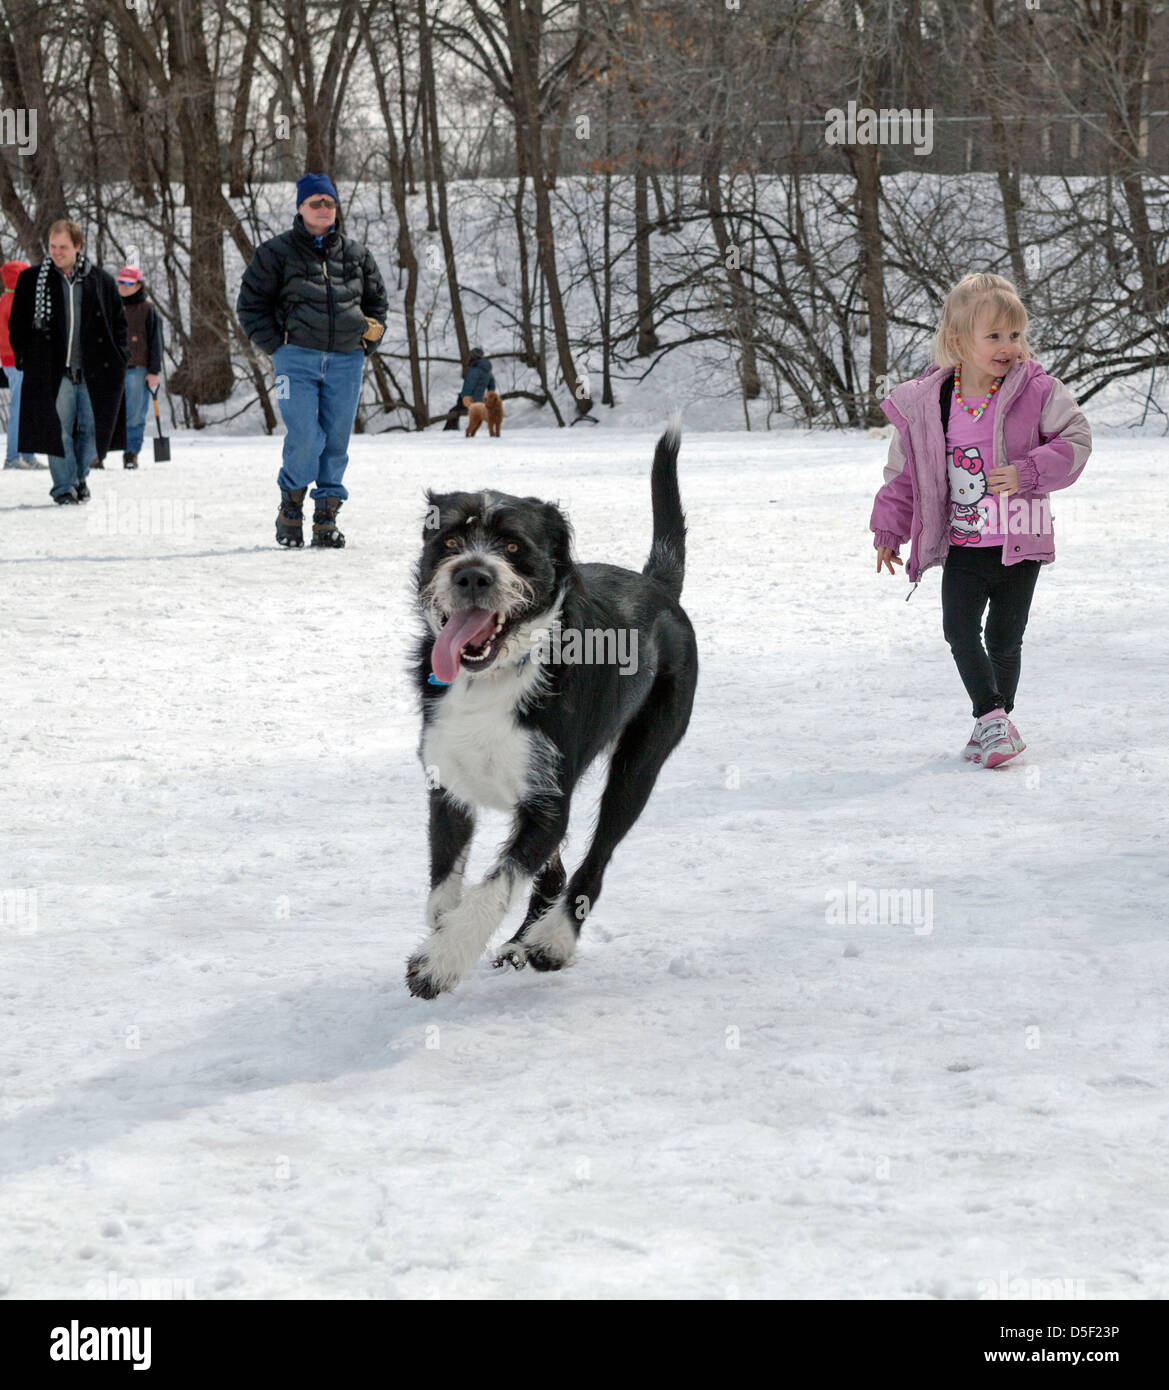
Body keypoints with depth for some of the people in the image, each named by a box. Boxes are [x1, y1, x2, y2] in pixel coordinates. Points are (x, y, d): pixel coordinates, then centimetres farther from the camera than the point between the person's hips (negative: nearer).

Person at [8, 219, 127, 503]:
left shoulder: (100, 280, 6)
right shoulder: (31, 280, 3)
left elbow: (118, 321, 14)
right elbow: (17, 323, 9)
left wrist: (117, 357, 5)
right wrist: (24, 357, 1)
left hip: (94, 370, 2)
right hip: (53, 370, -1)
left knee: (92, 427, 5)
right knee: (58, 429, -5)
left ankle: (80, 476, 27)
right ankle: (64, 486, 5)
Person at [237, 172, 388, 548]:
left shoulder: (355, 254, 13)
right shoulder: (278, 252, 2)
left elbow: (376, 300, 25)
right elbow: (251, 303, 6)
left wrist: (366, 344, 13)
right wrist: (276, 347, -2)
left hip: (346, 362, 3)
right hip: (297, 359, -3)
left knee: (336, 440, 3)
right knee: (304, 438, -14)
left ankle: (326, 517, 12)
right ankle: (291, 504, 9)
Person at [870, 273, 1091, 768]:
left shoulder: (1037, 392, -8)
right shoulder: (926, 403, -3)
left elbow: (1076, 439, -7)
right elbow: (904, 470, 8)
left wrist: (1029, 472, -21)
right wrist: (889, 530, 10)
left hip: (1020, 542, -1)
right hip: (962, 545, 1)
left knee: (1004, 638, 7)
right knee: (960, 628, -12)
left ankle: (994, 721, 25)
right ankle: (991, 717, -5)